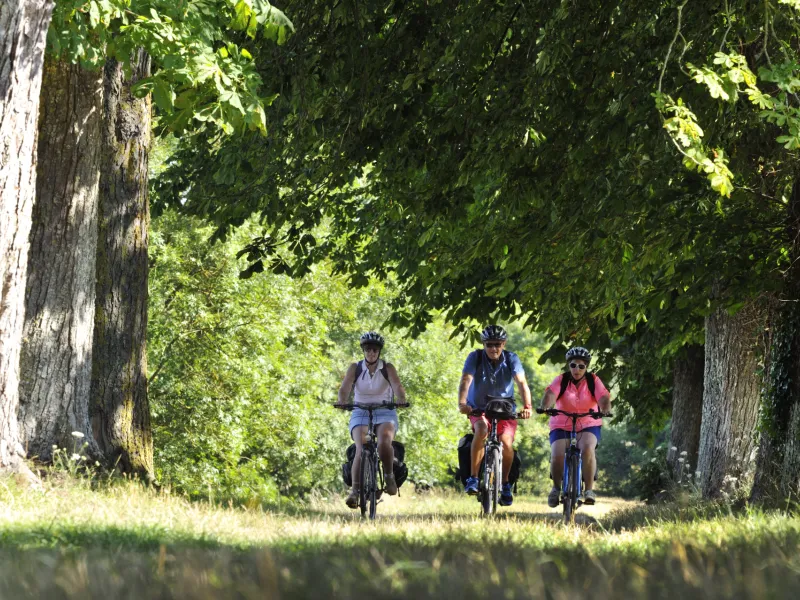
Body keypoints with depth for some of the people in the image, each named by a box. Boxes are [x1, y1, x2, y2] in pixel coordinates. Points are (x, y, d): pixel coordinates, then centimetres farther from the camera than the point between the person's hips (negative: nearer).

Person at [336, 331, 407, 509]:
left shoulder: (388, 368, -1)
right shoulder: (355, 368, 1)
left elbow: (397, 385, -18)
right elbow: (345, 387, -14)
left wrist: (401, 399, -41)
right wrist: (342, 401, -36)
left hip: (385, 413, -1)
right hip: (361, 413, 1)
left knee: (384, 443, -31)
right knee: (361, 449, -24)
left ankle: (389, 476, -7)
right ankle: (355, 490, -26)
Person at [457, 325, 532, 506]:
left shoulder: (511, 359, -11)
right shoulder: (475, 357, -13)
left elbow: (522, 383, -23)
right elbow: (466, 380, -26)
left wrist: (527, 406, -40)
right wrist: (462, 403, -44)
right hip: (479, 408, -1)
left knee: (507, 443, -19)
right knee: (481, 430, -32)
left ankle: (505, 483, 5)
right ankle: (473, 478, -26)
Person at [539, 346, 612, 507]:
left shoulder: (593, 381, -4)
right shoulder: (561, 380, -5)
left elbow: (604, 398, -19)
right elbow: (550, 394, -24)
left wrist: (605, 410, -42)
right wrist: (545, 407, -46)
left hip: (588, 426, 0)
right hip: (562, 426, 0)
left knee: (587, 450, -31)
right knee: (557, 456, -23)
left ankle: (589, 489, -19)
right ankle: (556, 487, 6)